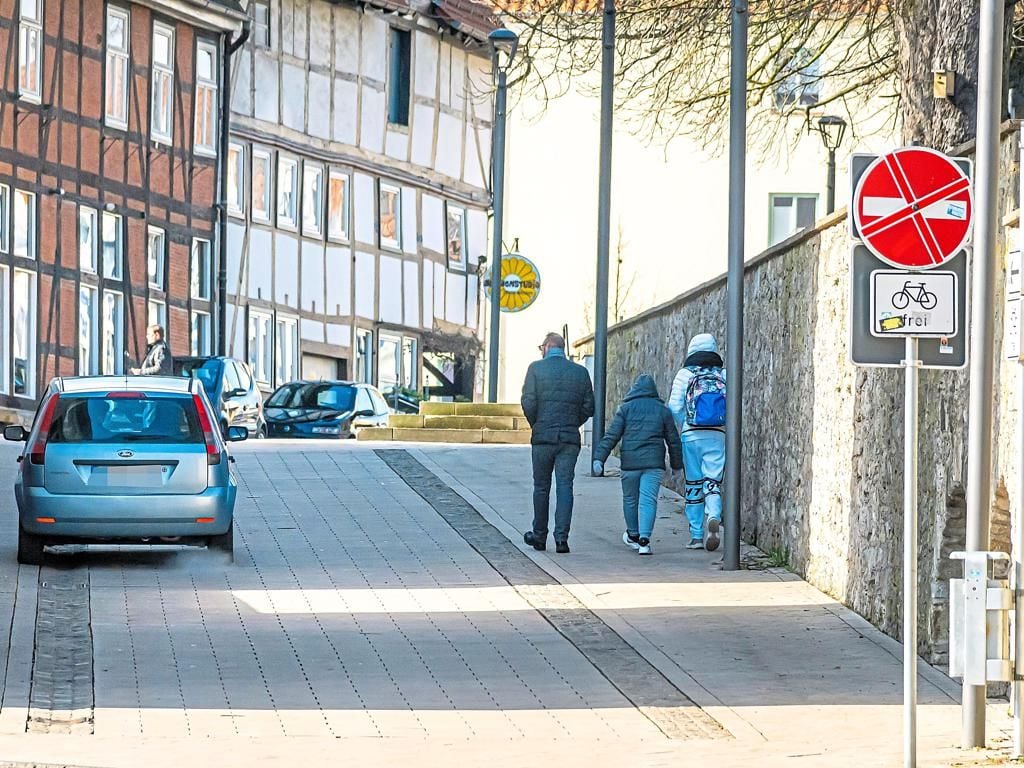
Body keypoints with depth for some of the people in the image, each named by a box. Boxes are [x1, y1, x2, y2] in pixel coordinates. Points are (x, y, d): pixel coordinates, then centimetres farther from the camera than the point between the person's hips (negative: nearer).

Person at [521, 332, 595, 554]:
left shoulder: (536, 368, -3)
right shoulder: (580, 372, 5)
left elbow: (528, 403, -9)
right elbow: (589, 407, 4)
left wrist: (536, 425, 7)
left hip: (543, 436, -1)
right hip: (570, 439, 1)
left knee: (541, 486, 11)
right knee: (565, 486, 1)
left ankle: (539, 536, 19)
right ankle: (562, 536, -9)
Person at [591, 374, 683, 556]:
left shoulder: (626, 408, 4)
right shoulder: (663, 411, 9)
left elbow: (612, 436, -3)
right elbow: (673, 440, 13)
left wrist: (599, 458, -4)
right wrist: (676, 465, 23)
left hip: (630, 462, 0)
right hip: (654, 463, 0)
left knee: (630, 499, 17)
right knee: (648, 500, -4)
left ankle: (633, 535, 32)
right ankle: (644, 539, -18)